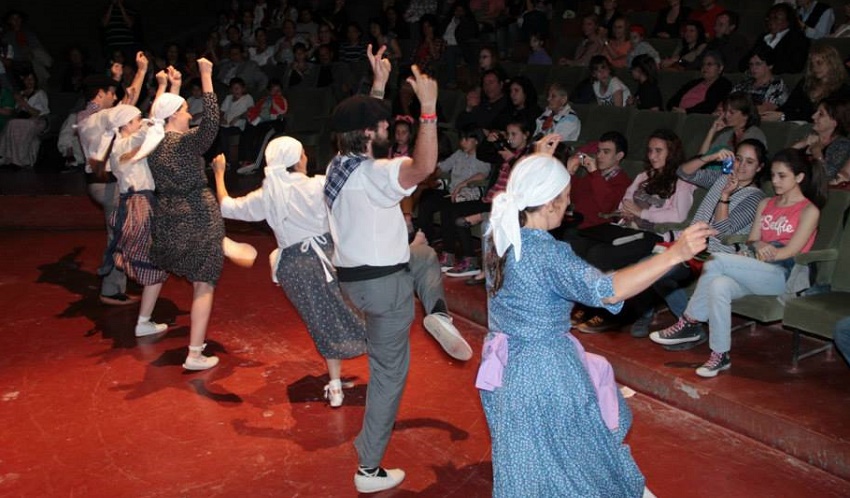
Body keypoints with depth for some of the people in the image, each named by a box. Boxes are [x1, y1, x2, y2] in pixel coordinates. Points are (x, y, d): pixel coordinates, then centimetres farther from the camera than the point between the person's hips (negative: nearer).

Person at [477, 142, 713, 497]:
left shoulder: (499, 231, -4)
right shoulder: (548, 254, -28)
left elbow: (519, 196, 20)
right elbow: (606, 290, -37)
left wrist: (539, 161, 27)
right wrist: (674, 254, -39)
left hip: (505, 362, 7)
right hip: (545, 370, -7)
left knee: (526, 460, 25)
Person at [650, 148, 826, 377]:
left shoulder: (809, 210, 3)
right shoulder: (765, 204, 22)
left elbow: (791, 251, -7)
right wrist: (757, 246, -8)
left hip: (783, 275, -5)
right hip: (756, 273, 5)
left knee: (716, 261, -28)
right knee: (719, 285, -31)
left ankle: (689, 323, -18)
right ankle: (720, 355, -27)